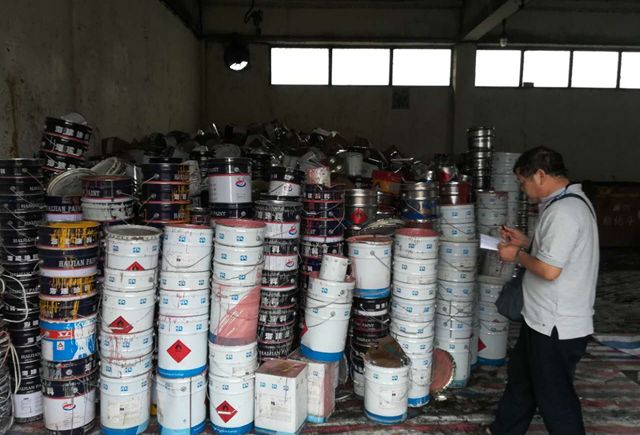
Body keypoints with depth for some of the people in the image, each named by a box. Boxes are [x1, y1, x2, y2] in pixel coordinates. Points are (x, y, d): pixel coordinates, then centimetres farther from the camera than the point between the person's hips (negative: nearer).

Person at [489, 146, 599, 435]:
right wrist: (526, 243, 9)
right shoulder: (571, 203, 10)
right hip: (545, 319, 11)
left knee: (554, 398, 5)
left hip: (556, 327, -11)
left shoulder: (563, 211, -24)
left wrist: (517, 256, -12)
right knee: (520, 378, 24)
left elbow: (549, 269, -28)